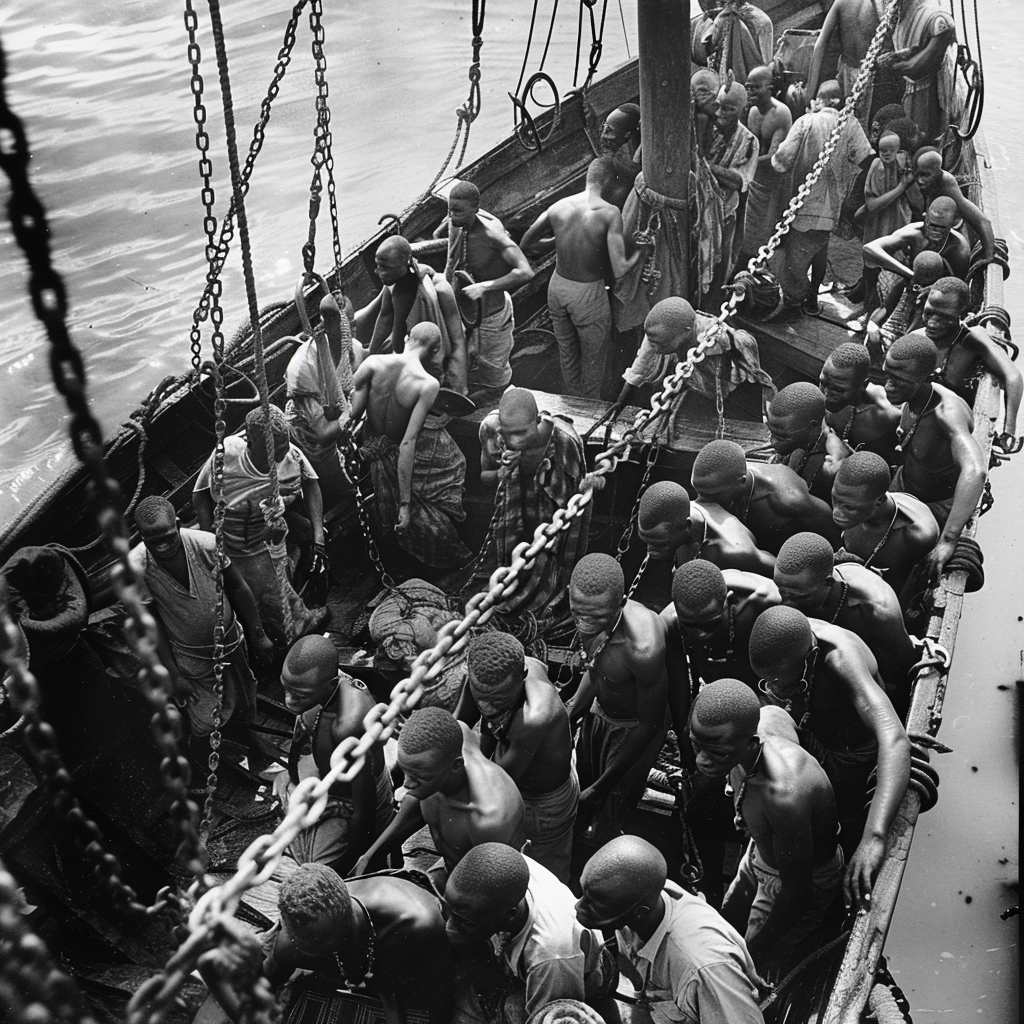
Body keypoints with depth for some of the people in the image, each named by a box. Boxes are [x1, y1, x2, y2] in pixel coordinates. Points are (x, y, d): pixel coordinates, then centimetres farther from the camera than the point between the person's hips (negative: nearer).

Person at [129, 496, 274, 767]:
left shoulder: (205, 544, -23)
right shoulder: (136, 566, -25)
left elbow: (238, 588, -6)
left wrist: (258, 635, 0)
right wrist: (173, 674, -10)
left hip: (231, 642, 3)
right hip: (192, 661, -2)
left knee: (244, 706, 22)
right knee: (203, 724, 4)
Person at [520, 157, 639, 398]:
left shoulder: (559, 206, -7)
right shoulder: (609, 213, -21)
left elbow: (526, 243, 5)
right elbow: (619, 270, -26)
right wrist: (638, 254, -4)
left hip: (557, 287, 5)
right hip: (589, 293, -5)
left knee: (567, 353, 26)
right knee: (593, 360, 18)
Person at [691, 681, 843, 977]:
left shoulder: (784, 795, -48)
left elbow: (797, 894, -34)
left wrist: (754, 951, -18)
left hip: (807, 877, -8)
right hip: (760, 853, 8)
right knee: (728, 923, 29)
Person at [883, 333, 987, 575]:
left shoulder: (947, 412, -41)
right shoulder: (913, 395, -18)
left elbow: (974, 471, -58)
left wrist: (948, 541, -63)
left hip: (940, 503, -7)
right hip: (903, 483, 7)